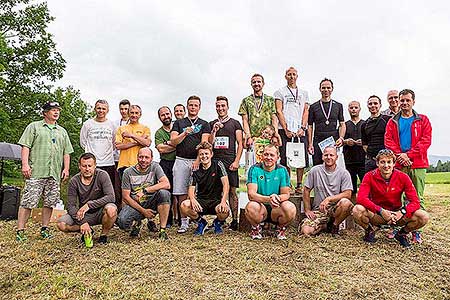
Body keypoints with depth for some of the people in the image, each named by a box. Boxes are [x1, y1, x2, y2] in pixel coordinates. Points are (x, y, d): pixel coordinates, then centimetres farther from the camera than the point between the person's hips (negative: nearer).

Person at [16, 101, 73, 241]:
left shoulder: (62, 131, 20)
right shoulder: (34, 126, 9)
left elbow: (66, 152, 18)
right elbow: (25, 146, 0)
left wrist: (66, 169, 8)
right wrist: (25, 164, -11)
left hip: (55, 173, 4)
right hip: (36, 172, -4)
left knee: (50, 202, 5)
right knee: (28, 201, -5)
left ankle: (44, 228, 15)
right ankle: (20, 230, 3)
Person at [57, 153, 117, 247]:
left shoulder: (102, 175, -15)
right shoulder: (74, 181, -8)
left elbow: (111, 197, -24)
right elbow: (71, 206, -10)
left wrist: (89, 205, -28)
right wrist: (82, 222, -23)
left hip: (100, 212, -3)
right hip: (84, 214, 3)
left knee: (111, 209, -35)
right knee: (61, 224, -20)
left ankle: (104, 235, -7)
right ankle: (88, 231, 8)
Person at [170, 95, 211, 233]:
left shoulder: (204, 124, 12)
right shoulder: (178, 123, 15)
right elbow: (173, 142, 4)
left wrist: (198, 160, -14)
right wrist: (184, 133, -12)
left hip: (198, 160, -1)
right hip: (181, 161, 1)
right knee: (181, 193, -1)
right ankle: (184, 222, 8)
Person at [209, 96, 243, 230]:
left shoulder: (235, 123, 9)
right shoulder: (211, 124, 16)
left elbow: (240, 144, 4)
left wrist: (236, 161, -6)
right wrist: (214, 131, -5)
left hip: (230, 162, -2)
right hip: (215, 161, 3)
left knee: (232, 191, -2)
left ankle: (235, 220, 4)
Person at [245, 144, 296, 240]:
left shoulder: (282, 170, 0)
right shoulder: (254, 169, -5)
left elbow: (286, 194, -3)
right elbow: (251, 194, -15)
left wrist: (277, 198, -28)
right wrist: (268, 199, -33)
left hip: (277, 209, 1)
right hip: (261, 207, -1)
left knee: (290, 208, -30)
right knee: (251, 206, -35)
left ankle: (281, 228, 5)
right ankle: (256, 228, 1)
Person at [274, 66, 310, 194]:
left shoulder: (304, 93, 21)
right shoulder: (280, 92, 11)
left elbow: (306, 111, 11)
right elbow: (279, 111, 2)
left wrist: (302, 128, -4)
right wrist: (286, 129, -8)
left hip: (300, 130, 3)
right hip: (285, 130, -2)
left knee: (302, 158, -1)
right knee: (285, 158, -5)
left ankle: (299, 185, 8)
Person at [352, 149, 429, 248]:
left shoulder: (403, 177, -9)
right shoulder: (370, 176, -13)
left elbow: (415, 201, -11)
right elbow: (361, 198, -24)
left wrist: (402, 212, -29)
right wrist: (381, 211, -32)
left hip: (396, 214, 2)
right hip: (376, 214, -2)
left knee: (424, 217, -23)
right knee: (357, 210, -33)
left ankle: (402, 234, 8)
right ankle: (370, 231, 2)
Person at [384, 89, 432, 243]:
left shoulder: (423, 120, 11)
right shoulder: (393, 122, 14)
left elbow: (426, 140, -1)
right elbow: (388, 141, 4)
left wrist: (409, 154, -12)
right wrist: (399, 155, -11)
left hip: (418, 164, -1)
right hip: (398, 165, 1)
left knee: (417, 198, 0)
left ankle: (416, 230, 6)